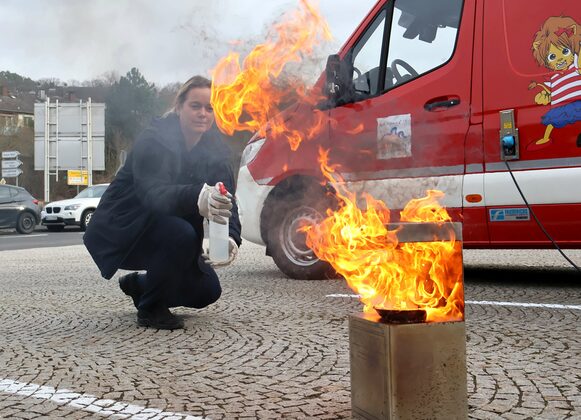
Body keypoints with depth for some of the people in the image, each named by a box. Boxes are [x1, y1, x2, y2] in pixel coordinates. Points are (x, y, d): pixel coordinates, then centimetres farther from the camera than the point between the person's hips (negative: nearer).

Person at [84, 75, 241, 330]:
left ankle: (138, 285, 25)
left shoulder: (215, 150, -5)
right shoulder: (152, 141, -22)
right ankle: (150, 309, -10)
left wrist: (231, 237, -37)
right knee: (180, 233, -34)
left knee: (207, 291, -3)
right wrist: (197, 198, -61)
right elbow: (151, 193, -40)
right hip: (121, 230, -6)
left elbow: (226, 202, -14)